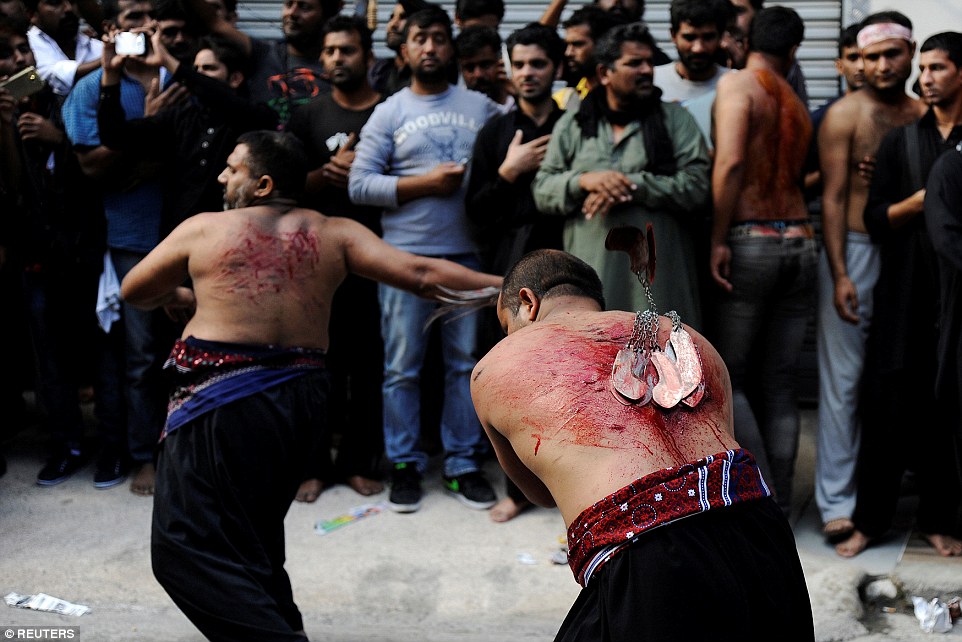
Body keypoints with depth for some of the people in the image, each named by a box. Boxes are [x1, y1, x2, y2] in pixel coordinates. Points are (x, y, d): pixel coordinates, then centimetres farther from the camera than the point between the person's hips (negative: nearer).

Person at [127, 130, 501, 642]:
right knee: (254, 537, 24)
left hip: (220, 404, -5)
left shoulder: (203, 230, 2)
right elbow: (420, 273, -3)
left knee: (186, 549, -1)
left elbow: (133, 292, 16)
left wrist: (178, 296, 36)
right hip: (299, 403, 6)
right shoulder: (334, 233, 6)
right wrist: (505, 283, 2)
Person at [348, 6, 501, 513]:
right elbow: (359, 185, -4)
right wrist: (425, 184, -10)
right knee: (402, 367, 4)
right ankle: (404, 465, 17)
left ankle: (463, 464, 19)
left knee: (466, 363, 7)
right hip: (406, 257, -1)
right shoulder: (388, 113, 4)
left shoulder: (480, 107, 8)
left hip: (467, 256, 1)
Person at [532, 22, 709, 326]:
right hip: (591, 275, 1)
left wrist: (633, 186, -14)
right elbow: (541, 191, 8)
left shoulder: (674, 119, 7)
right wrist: (583, 181, -12)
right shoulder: (572, 125, 12)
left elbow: (697, 184, -4)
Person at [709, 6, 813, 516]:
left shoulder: (736, 83, -3)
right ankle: (779, 506, 16)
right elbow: (794, 176, 9)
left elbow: (730, 161, -17)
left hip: (750, 241, -6)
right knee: (778, 382, 11)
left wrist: (718, 240, -16)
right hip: (799, 241, 6)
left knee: (723, 375, 4)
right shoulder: (796, 104, 17)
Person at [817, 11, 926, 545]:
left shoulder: (924, 116, 9)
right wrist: (840, 275, -13)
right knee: (844, 381, -1)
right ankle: (837, 502, 4)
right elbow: (833, 197, -8)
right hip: (854, 251, -4)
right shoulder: (845, 114, -4)